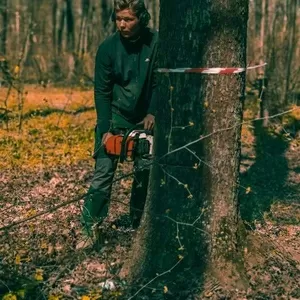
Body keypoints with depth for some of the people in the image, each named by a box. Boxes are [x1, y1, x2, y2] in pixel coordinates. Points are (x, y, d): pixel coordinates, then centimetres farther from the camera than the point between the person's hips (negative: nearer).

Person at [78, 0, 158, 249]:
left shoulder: (155, 42, -10)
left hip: (145, 117, 2)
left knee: (146, 172, 8)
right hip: (115, 117, -2)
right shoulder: (108, 48, -12)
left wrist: (152, 112, -14)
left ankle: (138, 224, 24)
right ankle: (89, 228, -9)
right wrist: (105, 129, -15)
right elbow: (102, 91, -10)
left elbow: (159, 82, -2)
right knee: (104, 172, -11)